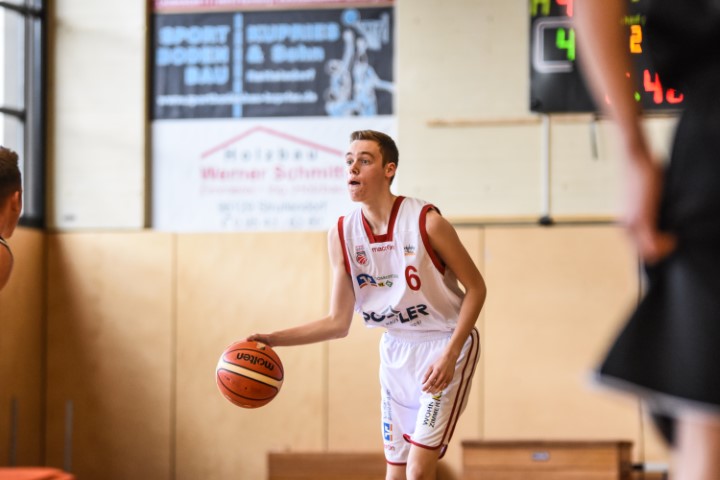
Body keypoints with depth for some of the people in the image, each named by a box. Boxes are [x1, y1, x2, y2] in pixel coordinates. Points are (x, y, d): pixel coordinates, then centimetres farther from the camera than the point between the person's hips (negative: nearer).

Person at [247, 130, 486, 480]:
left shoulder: (426, 222, -20)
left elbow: (475, 287, -11)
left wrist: (450, 354, -21)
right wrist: (273, 340, -11)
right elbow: (338, 323, 0)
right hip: (396, 349, 5)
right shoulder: (341, 235, -6)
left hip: (445, 346, -5)